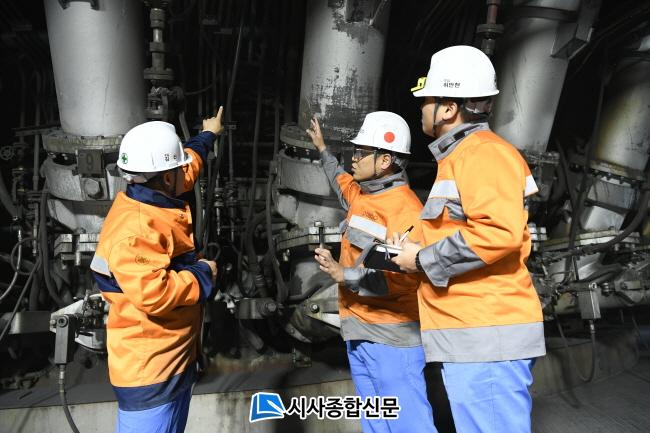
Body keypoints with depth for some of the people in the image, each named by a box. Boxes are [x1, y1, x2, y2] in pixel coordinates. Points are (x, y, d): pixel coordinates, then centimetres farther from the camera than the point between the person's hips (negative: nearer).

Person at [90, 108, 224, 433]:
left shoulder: (154, 201, 4)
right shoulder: (136, 228, -27)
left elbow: (189, 163, 24)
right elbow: (154, 293, -38)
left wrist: (207, 135, 40)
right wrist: (203, 275, -20)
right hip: (149, 368, -10)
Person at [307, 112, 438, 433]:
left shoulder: (405, 209, -16)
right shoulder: (361, 194, 11)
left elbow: (403, 279, -23)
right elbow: (341, 181, 37)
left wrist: (345, 275, -22)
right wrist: (322, 149, 47)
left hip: (390, 335, -9)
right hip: (359, 330, 9)